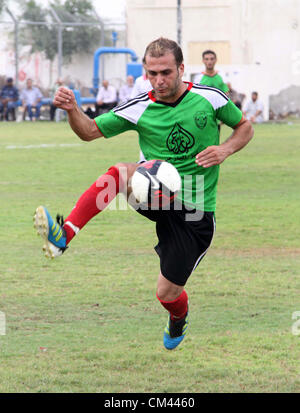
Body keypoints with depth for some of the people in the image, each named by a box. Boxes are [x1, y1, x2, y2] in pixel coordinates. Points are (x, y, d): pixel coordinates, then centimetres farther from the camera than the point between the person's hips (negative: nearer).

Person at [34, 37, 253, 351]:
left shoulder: (209, 98, -7)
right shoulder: (139, 109, -4)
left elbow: (245, 127, 9)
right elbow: (90, 131, 3)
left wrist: (226, 150, -12)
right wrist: (72, 110, -19)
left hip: (195, 212, -1)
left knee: (167, 293, 0)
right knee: (120, 172, -33)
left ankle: (179, 319, 40)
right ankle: (64, 235, -39)